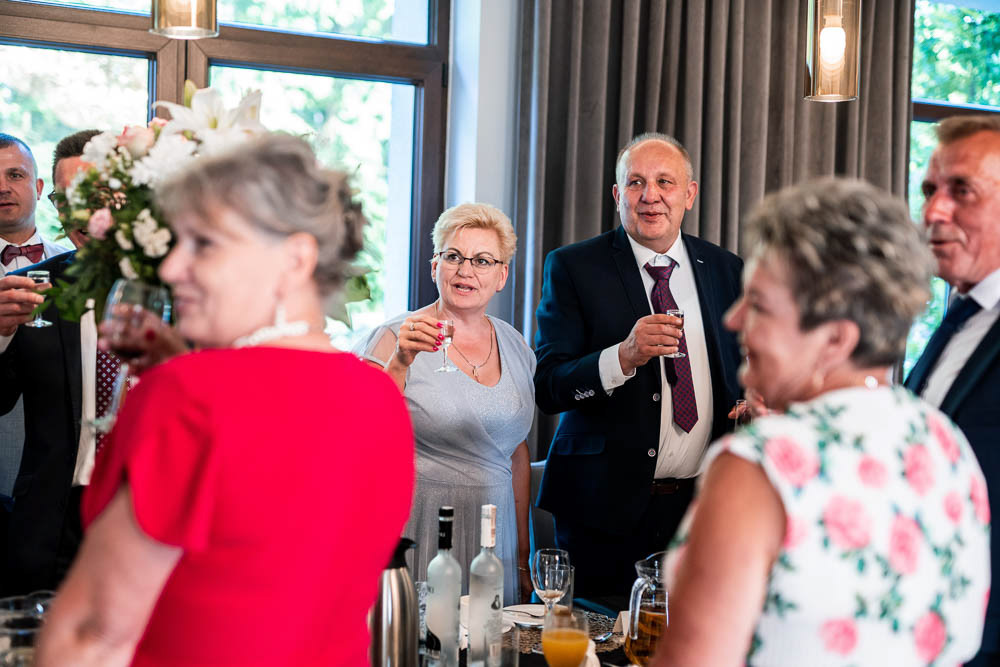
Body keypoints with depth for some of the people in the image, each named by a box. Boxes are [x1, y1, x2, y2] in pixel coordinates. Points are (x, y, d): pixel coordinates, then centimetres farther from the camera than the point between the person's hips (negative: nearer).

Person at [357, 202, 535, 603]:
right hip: (418, 537, -4)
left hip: (492, 538, 5)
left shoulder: (515, 347, 9)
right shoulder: (396, 339, -6)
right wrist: (400, 363, -26)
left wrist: (523, 560, 16)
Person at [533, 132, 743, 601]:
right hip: (607, 505, -3)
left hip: (702, 505, 3)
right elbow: (547, 387, -9)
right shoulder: (573, 267, -2)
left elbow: (743, 373, 20)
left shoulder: (725, 269, 10)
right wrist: (623, 357, -24)